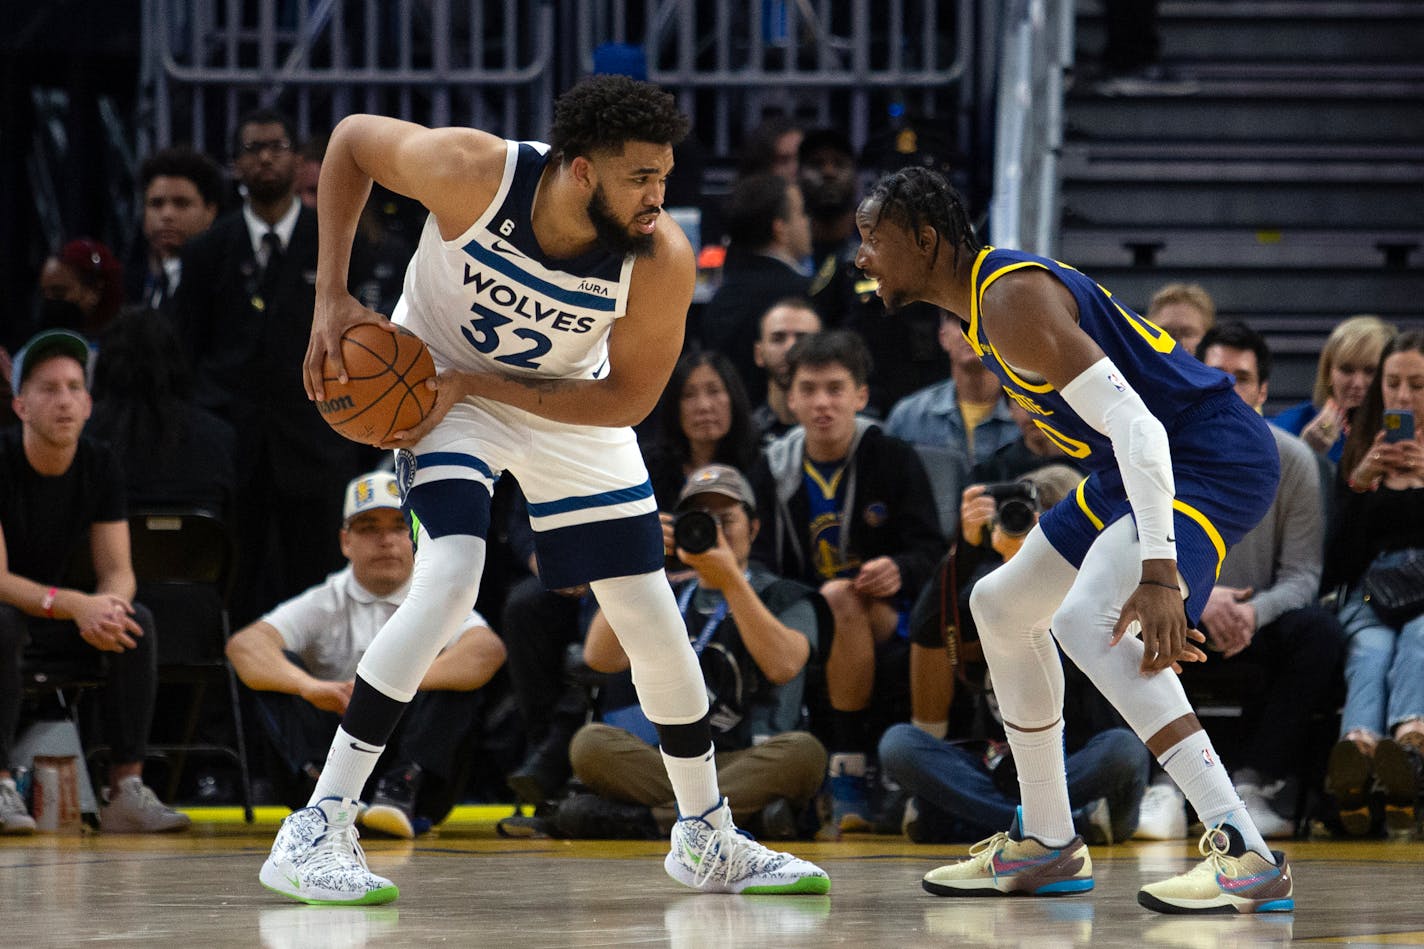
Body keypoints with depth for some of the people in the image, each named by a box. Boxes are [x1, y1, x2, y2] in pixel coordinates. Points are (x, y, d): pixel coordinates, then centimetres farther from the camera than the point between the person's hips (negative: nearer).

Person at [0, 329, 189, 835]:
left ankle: (127, 789, -23)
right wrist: (76, 605, -39)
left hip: (55, 622, 5)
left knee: (136, 621, -21)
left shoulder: (100, 467, -3)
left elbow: (119, 573, -3)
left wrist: (104, 610, -29)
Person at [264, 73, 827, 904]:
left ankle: (708, 838, 27)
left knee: (652, 617, 4)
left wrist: (472, 386, -24)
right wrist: (333, 298, -17)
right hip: (433, 379, -3)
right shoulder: (473, 174, -33)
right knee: (451, 575, -27)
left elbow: (628, 398, -18)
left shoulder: (661, 260, -29)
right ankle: (316, 831, -24)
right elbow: (352, 137, -14)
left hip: (568, 406, 3)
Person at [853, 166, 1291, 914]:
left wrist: (1159, 573, -37)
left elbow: (1133, 423, -30)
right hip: (1147, 462, 11)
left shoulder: (1013, 302, -21)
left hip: (1214, 458, -11)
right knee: (1002, 605, 20)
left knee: (1087, 620, -29)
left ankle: (1246, 856, -34)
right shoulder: (986, 296, 11)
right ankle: (1047, 846, 28)